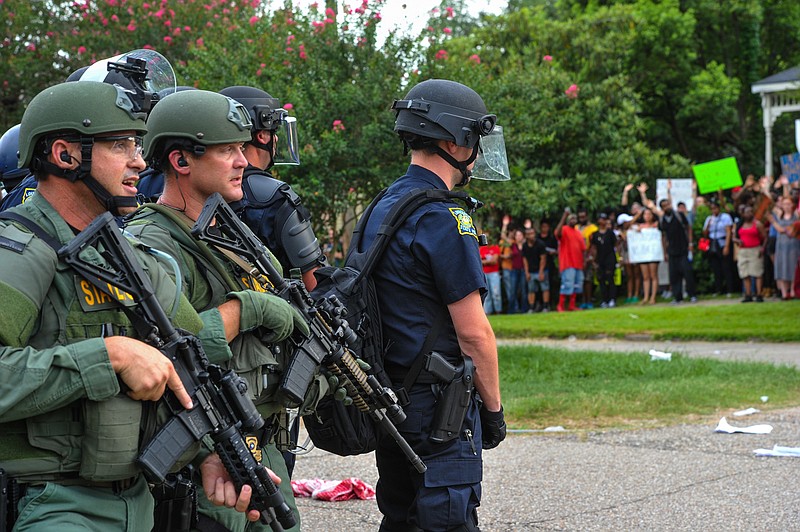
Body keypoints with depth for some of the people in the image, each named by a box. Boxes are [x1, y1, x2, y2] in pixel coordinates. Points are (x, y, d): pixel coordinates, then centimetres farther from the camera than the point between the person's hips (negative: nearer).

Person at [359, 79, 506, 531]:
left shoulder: (381, 209, 12)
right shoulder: (444, 218, -17)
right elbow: (473, 331, -16)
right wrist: (494, 408, -6)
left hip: (390, 399, 9)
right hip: (438, 403, -9)